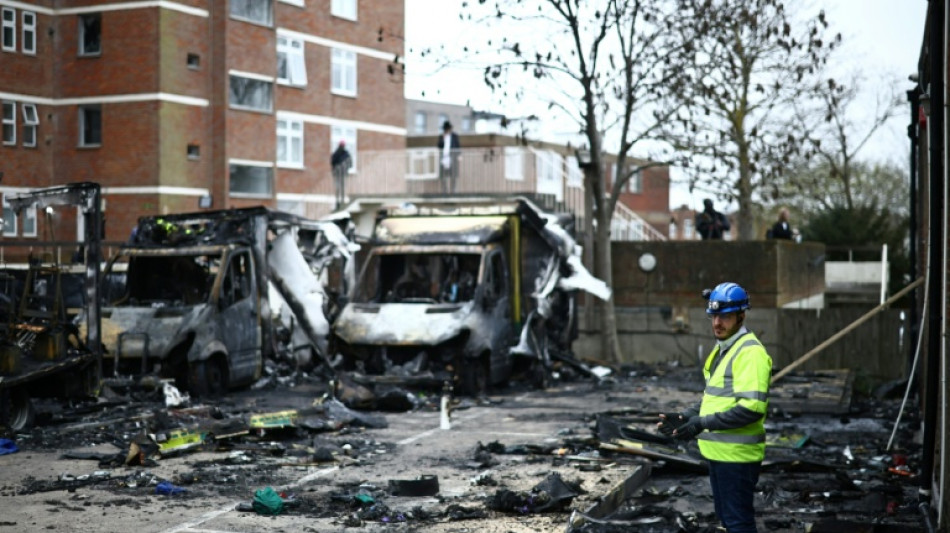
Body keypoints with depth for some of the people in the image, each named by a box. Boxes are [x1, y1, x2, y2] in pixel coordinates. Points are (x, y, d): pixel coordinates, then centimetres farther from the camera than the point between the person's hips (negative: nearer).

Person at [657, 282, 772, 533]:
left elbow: (752, 408, -26)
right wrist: (686, 417, 8)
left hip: (737, 455, -10)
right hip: (718, 451, 10)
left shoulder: (750, 352, -18)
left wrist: (704, 423, -24)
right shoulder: (721, 348, 14)